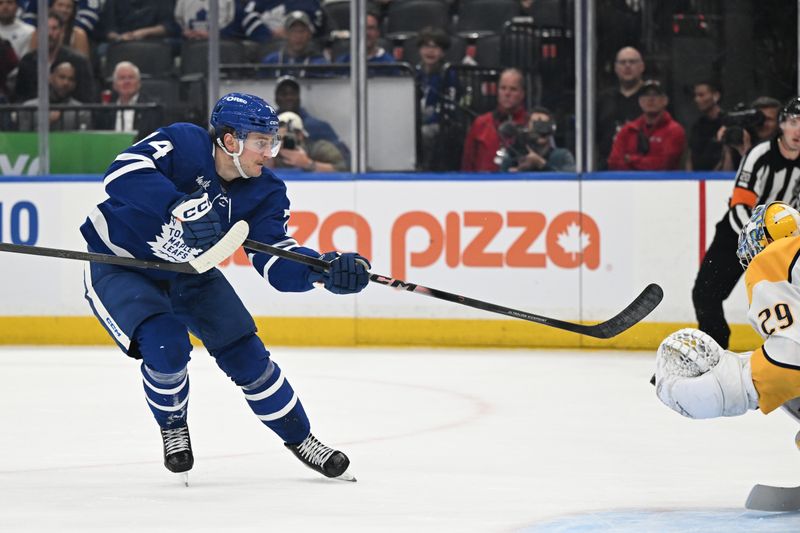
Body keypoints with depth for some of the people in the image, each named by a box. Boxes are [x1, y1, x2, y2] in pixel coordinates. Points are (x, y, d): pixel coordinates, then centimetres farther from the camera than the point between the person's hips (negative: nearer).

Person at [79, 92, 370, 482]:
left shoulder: (264, 192, -13)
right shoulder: (181, 144, -28)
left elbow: (277, 265, -20)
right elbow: (123, 174, -44)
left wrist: (324, 270, -40)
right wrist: (181, 206, -57)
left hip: (186, 273, 5)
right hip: (118, 266, -5)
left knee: (245, 353, 0)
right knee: (166, 345, -26)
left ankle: (299, 439, 20)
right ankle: (172, 428, 4)